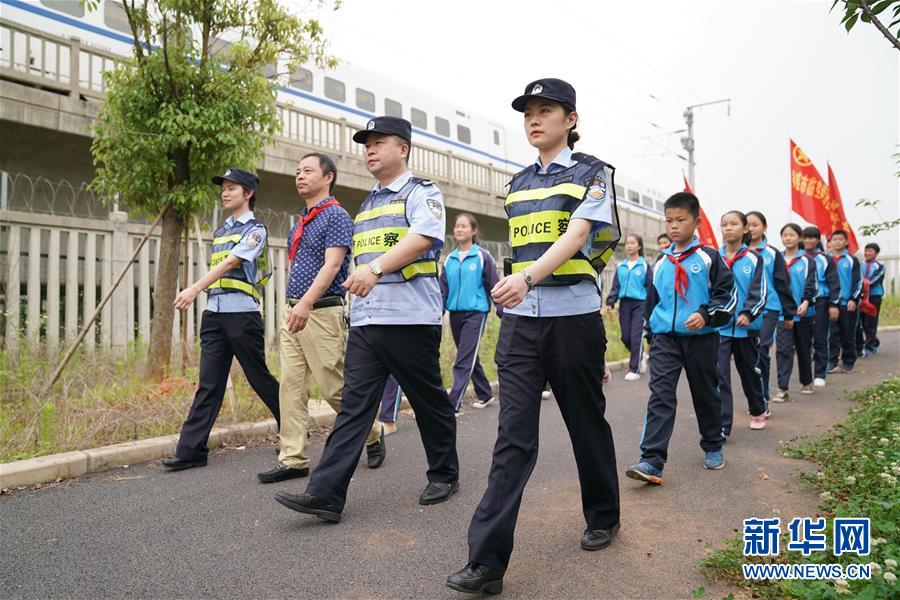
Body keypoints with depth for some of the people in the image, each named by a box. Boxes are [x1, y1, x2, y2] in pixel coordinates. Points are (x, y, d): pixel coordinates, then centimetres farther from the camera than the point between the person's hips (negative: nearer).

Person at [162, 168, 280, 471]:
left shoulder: (255, 230, -4)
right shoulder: (220, 231, 20)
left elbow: (229, 263, -18)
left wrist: (194, 289, -29)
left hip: (242, 313, -6)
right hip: (214, 313, 6)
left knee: (260, 378, 3)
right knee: (208, 383, 2)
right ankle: (191, 450, 2)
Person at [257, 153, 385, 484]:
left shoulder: (336, 216, -7)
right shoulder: (300, 222, 18)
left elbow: (332, 264, -19)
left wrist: (306, 303, -30)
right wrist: (291, 306, 19)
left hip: (322, 313, -8)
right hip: (293, 312, 8)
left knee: (335, 388, -1)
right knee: (291, 386, 3)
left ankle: (372, 434, 22)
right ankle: (293, 459, 8)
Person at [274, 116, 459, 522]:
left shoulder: (421, 193, 0)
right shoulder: (366, 205, 24)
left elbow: (422, 238, -19)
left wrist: (376, 268, -31)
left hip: (410, 320, -6)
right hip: (364, 322, 7)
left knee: (429, 402, 6)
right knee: (353, 405, 1)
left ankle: (444, 475, 25)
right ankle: (325, 494, -1)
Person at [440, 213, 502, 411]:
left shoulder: (483, 256, -4)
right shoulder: (449, 259, 10)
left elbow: (494, 286, -3)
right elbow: (443, 289, 12)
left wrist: (503, 313, -6)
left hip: (475, 313, -6)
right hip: (455, 314, 6)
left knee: (464, 360, -8)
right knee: (469, 358, 15)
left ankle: (453, 405, -9)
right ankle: (485, 394, 31)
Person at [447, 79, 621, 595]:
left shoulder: (592, 173, 1)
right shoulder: (518, 184, 16)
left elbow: (576, 235, -16)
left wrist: (527, 277, -33)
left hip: (573, 315, -3)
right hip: (520, 320, 4)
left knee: (587, 422, 11)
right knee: (513, 436, -4)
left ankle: (604, 517, 35)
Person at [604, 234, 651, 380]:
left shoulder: (644, 265, -1)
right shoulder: (620, 267, 10)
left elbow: (650, 287, -2)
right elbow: (615, 286, 11)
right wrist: (610, 302, 0)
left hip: (640, 304, -4)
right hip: (624, 304, 4)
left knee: (636, 337, -6)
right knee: (626, 337, 5)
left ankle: (635, 369, 4)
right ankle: (639, 357, 32)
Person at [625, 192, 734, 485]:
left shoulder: (708, 257, -2)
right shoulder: (661, 261, 11)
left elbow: (727, 293, -3)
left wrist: (706, 315, -18)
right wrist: (650, 334, 19)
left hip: (700, 338, -2)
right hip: (665, 337, 2)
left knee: (706, 394, 13)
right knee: (660, 395, -9)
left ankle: (713, 447, 35)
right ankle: (652, 461, -15)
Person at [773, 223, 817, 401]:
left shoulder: (807, 260, 0)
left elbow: (811, 284, -7)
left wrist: (806, 302, -22)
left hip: (803, 312, -1)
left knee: (804, 348, 12)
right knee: (783, 349, -9)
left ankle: (806, 382, 31)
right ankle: (783, 389, -11)